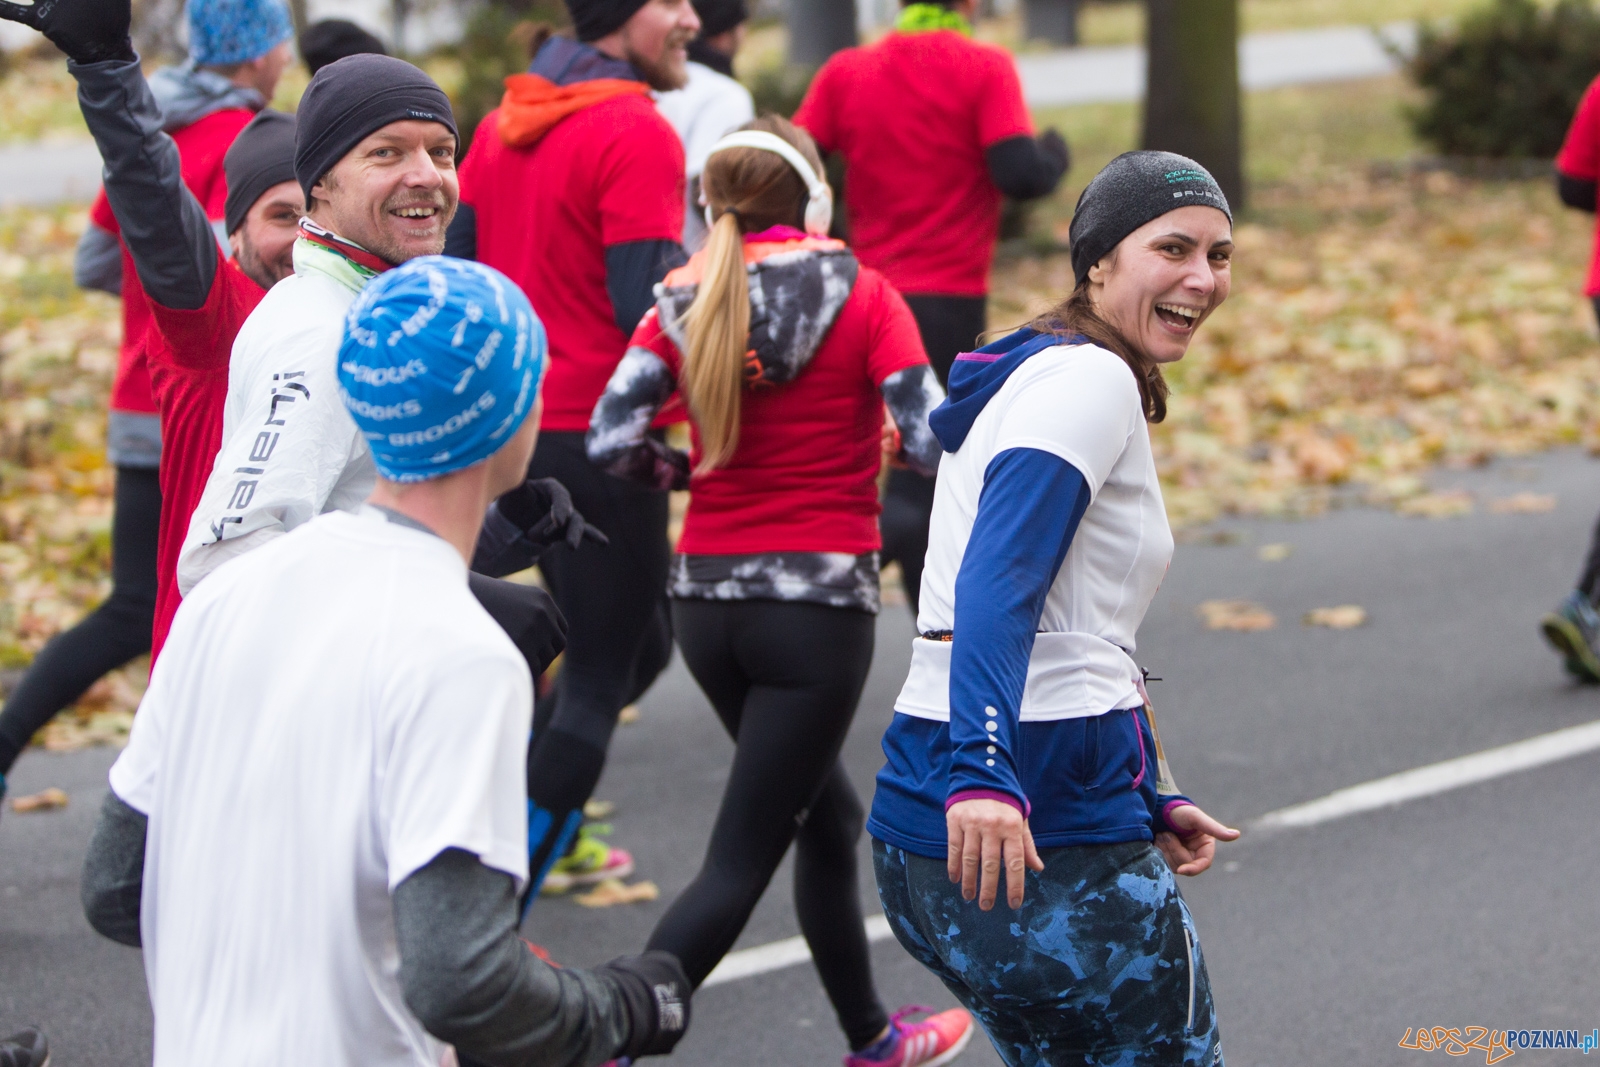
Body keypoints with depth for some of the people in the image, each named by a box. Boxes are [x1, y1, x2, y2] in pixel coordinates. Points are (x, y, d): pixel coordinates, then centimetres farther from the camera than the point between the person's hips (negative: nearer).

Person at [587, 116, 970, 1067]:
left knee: (828, 814, 24)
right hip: (816, 604, -5)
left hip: (707, 599, 5)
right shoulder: (864, 297, -7)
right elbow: (935, 443, -13)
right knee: (741, 860, -4)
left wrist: (694, 470, 11)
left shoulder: (688, 301, 3)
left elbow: (612, 440, -7)